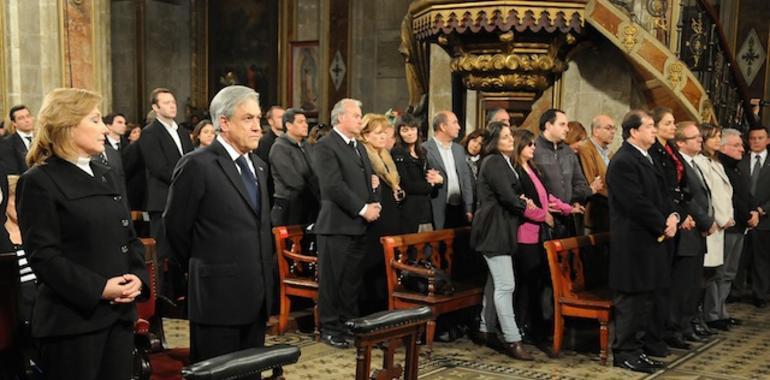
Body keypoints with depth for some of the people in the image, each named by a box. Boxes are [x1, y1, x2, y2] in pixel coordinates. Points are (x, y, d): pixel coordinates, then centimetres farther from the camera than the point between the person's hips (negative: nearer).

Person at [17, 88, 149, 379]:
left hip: (119, 313, 7)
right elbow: (43, 255, -13)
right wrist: (98, 289, -19)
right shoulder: (39, 182, -7)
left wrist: (138, 277, -2)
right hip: (72, 319, -7)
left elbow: (129, 237, 17)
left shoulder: (106, 176, 17)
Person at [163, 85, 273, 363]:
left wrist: (264, 282, 16)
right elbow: (175, 228, -5)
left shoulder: (258, 166, 14)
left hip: (256, 297, 7)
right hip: (218, 297, -7)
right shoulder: (197, 165, -11)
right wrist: (201, 270, 6)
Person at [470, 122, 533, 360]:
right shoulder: (494, 162, -13)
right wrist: (523, 205, -2)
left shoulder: (502, 161, 18)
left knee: (495, 282, 13)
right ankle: (512, 340, -9)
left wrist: (520, 201, -1)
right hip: (495, 229, -10)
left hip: (500, 228, 10)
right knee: (506, 285, -11)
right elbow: (507, 197, -19)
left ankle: (486, 330, 22)